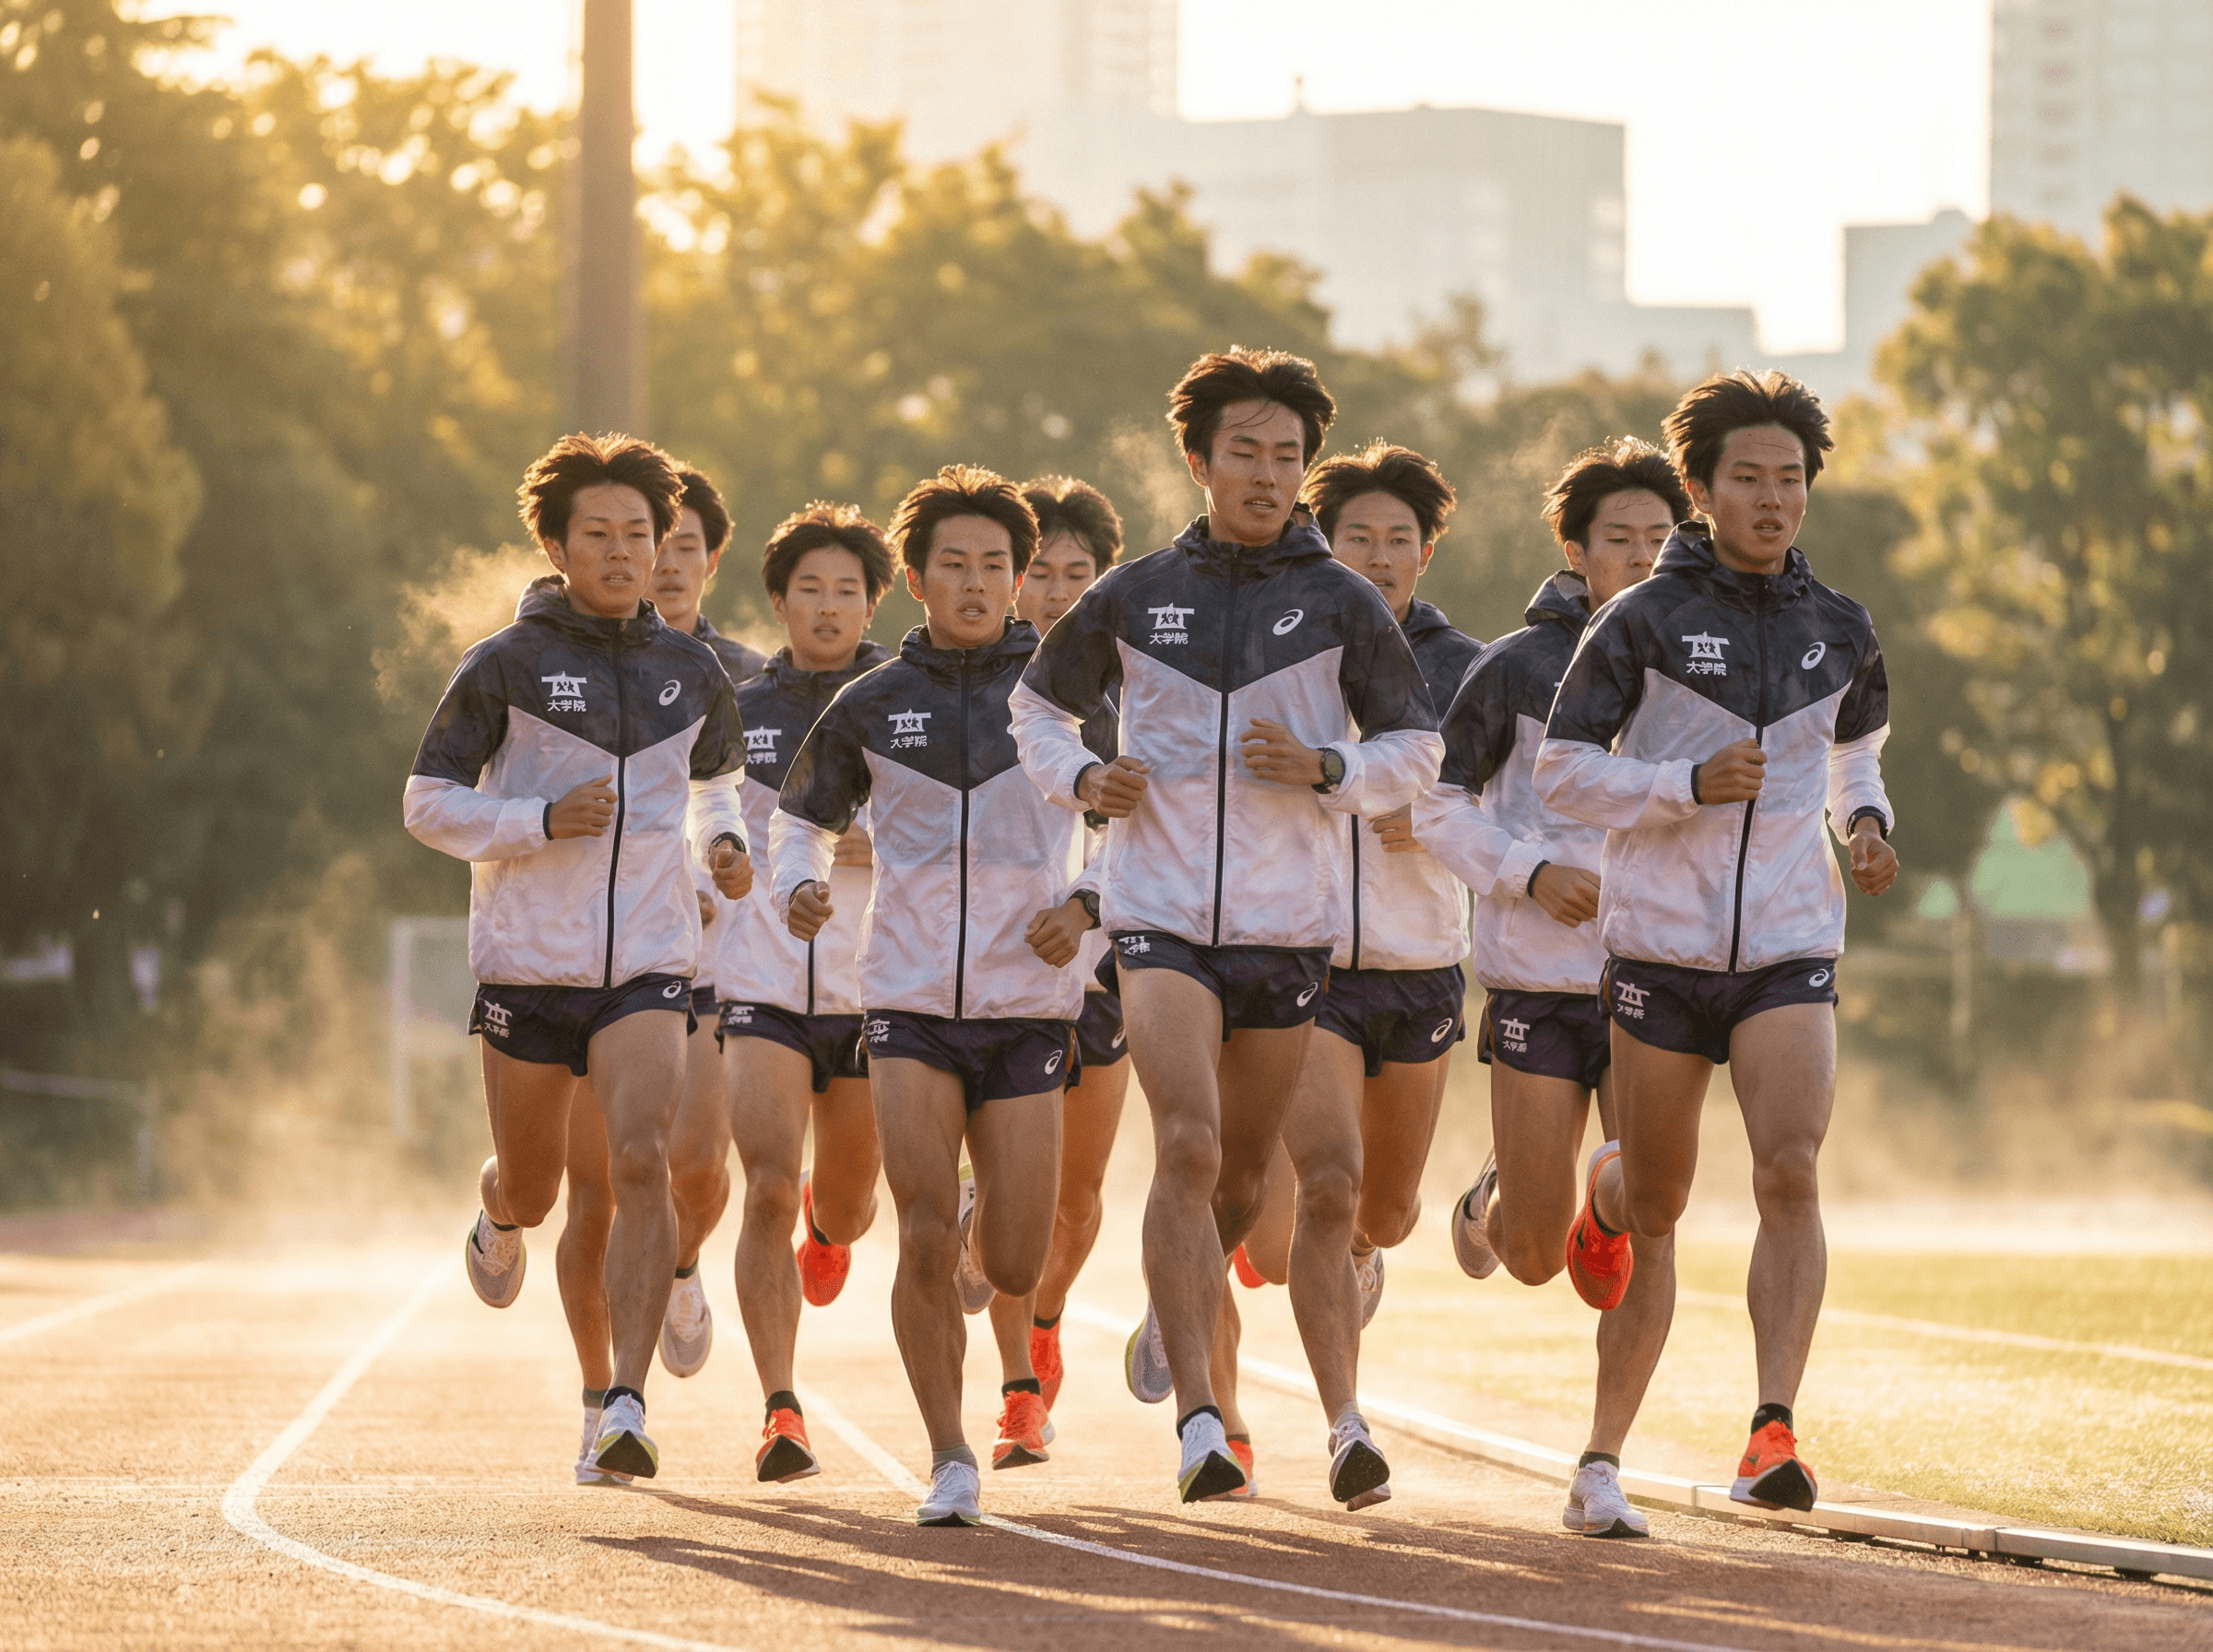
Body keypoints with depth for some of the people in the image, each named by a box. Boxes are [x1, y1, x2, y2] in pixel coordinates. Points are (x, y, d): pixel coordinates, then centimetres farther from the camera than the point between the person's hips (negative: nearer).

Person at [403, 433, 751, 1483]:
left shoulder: (691, 673, 8)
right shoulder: (505, 667, -3)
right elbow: (428, 803, -3)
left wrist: (724, 840, 6)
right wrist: (545, 820, -17)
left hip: (649, 964, 1)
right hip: (528, 963, -1)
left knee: (640, 1162, -20)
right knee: (533, 1185, 12)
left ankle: (625, 1403, -23)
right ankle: (499, 1219, 53)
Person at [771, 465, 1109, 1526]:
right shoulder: (871, 706, 6)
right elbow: (802, 815, 20)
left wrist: (1089, 904, -8)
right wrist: (797, 885, -1)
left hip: (1026, 1002, 0)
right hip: (910, 1000, 0)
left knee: (1013, 1271, 0)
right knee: (924, 1242, -11)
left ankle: (982, 1233, 37)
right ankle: (949, 1460, 1)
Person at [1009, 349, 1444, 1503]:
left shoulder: (1341, 605, 2)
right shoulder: (1134, 597, 4)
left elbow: (1415, 748, 6)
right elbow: (1038, 705, 19)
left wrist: (1326, 770, -13)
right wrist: (1079, 779, -2)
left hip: (1286, 926, 1)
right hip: (1160, 916, -1)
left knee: (1241, 1170, 12)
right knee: (1187, 1145, -19)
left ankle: (1173, 1311, 46)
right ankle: (1198, 1420, -22)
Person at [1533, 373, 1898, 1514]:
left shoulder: (1839, 633, 7)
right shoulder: (1644, 620, -5)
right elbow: (1561, 771, -5)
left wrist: (1866, 821, 6)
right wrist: (1689, 785, -20)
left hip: (1790, 949, 1)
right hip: (1661, 948, -1)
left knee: (1789, 1175, -18)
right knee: (1657, 1204, 10)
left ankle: (1772, 1436, -22)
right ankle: (1604, 1211, 50)